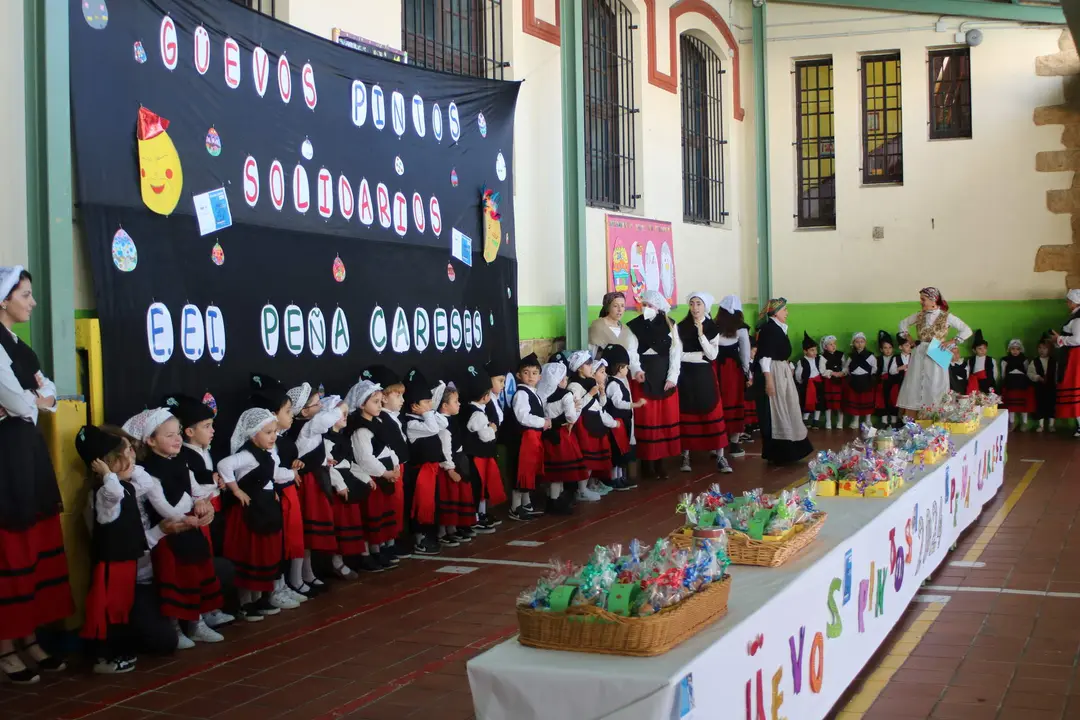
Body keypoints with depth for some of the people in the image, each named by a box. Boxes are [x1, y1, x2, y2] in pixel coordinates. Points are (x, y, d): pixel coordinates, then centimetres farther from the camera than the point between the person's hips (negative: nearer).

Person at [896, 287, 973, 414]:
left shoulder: (947, 317, -3)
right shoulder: (920, 315, 8)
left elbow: (967, 331, -3)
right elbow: (903, 323, 25)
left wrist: (952, 342, -11)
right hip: (919, 356, 4)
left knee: (933, 391, -1)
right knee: (913, 389, 0)